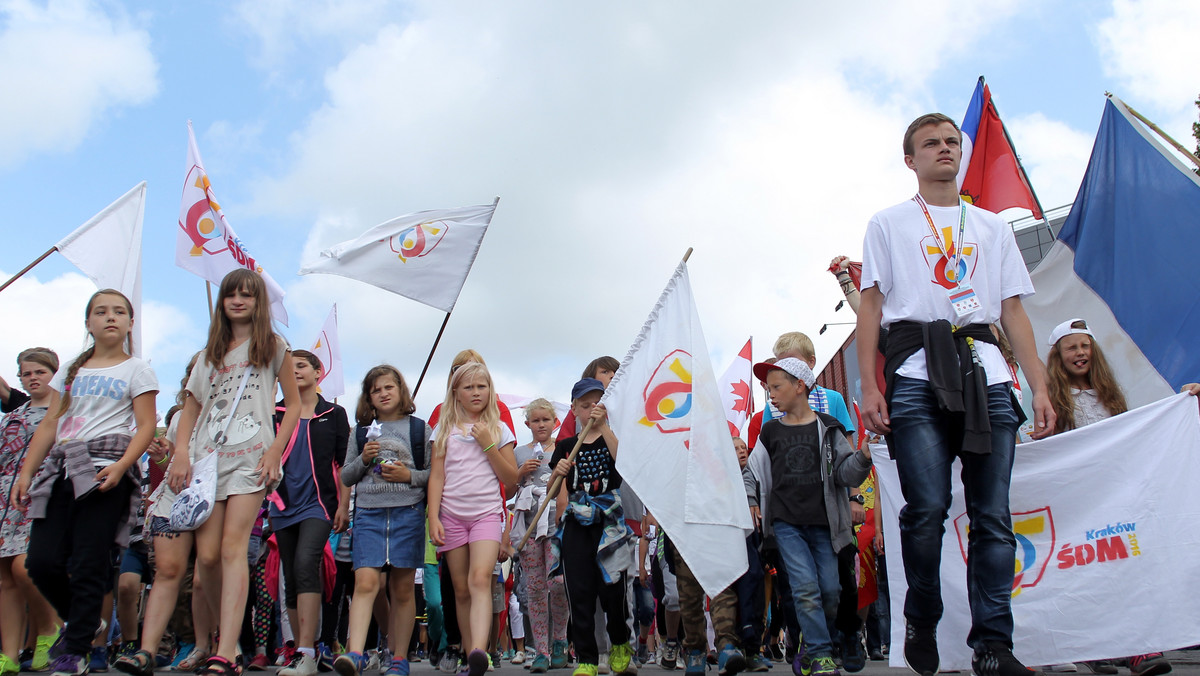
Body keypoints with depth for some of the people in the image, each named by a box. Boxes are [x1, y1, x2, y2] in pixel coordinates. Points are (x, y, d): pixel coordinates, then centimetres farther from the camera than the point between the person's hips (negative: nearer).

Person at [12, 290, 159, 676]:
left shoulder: (136, 370, 7)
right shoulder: (74, 370, 21)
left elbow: (146, 427, -2)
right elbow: (51, 423, 19)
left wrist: (121, 466, -18)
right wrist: (25, 473, 10)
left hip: (105, 469, -5)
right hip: (61, 469, 5)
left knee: (87, 565, -6)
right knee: (41, 561, -3)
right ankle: (88, 623, 21)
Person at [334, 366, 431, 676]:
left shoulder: (420, 429, 8)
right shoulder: (361, 432, 15)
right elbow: (345, 477, 16)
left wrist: (410, 475, -10)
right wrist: (363, 459, -1)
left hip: (408, 513, -1)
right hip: (369, 514, 1)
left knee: (403, 588, 4)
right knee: (365, 582, -13)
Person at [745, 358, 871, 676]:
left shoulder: (827, 428, 6)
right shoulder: (771, 431, 11)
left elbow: (845, 474, 2)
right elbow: (753, 471, 19)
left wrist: (864, 458, -17)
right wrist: (750, 500, 5)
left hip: (822, 523, 0)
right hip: (785, 522, 0)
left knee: (829, 590, 0)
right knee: (805, 588, -13)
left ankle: (810, 642, 23)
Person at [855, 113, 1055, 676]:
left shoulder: (992, 226, 25)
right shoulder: (888, 224, 18)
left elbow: (1013, 311, 19)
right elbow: (871, 305, 8)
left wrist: (1040, 386, 7)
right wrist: (869, 386, -4)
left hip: (986, 374, 3)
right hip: (917, 373, -2)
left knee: (993, 516, -4)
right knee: (927, 509, -12)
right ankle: (921, 622, 10)